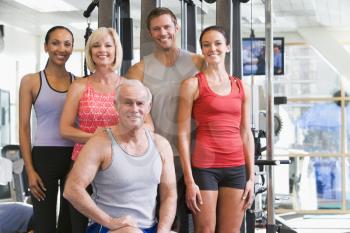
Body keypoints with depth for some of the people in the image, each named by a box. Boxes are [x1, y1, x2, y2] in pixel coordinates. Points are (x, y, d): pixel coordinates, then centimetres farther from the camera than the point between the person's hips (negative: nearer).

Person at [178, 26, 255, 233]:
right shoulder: (193, 84, 0)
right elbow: (183, 134, -3)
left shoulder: (241, 87, 13)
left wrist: (251, 177, 8)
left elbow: (246, 134, 14)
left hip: (237, 168, 4)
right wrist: (189, 181, -9)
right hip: (204, 166, -4)